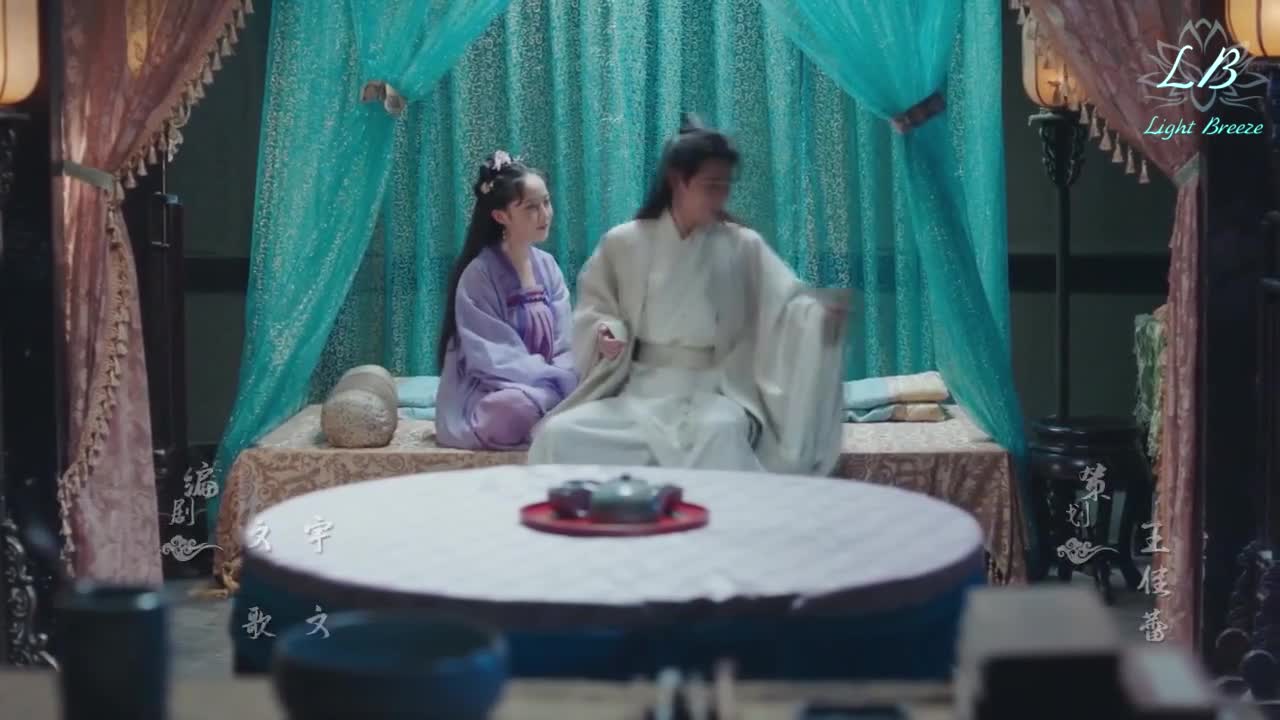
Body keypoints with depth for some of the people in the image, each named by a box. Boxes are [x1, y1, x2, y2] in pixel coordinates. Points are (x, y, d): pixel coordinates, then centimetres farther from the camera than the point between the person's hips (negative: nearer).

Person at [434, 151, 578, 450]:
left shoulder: (547, 266, 7)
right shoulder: (479, 274, -12)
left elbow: (565, 345, 4)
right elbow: (495, 359, -17)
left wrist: (563, 380, -18)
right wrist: (558, 381, -23)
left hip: (547, 387, 5)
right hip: (485, 398, -5)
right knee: (518, 407, -39)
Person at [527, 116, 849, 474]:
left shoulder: (743, 247, 3)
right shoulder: (623, 243, 4)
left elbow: (787, 303, -6)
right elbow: (593, 310, 13)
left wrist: (822, 310, -27)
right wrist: (604, 333, -9)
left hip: (715, 391, -2)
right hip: (640, 390, 2)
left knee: (720, 432, -39)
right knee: (559, 434, -22)